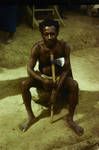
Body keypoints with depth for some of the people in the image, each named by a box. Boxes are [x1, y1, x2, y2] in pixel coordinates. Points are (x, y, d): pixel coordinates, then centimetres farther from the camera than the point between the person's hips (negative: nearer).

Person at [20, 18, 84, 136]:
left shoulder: (64, 46, -19)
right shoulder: (37, 48, -20)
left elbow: (67, 69, -16)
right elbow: (29, 69, -19)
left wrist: (59, 85, -30)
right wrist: (43, 80, -36)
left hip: (59, 76, 0)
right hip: (42, 77, 1)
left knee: (74, 85, -30)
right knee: (24, 84, -25)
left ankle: (70, 118, -12)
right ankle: (30, 117, -7)